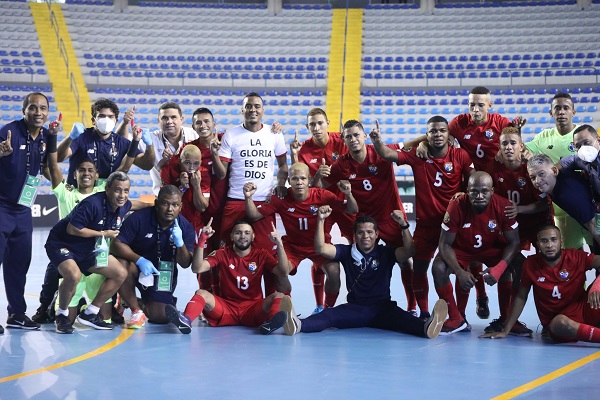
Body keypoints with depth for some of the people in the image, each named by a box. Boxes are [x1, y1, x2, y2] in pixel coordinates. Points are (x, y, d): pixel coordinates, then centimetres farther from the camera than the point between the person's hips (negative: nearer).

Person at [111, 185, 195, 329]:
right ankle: (136, 311, -15)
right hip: (137, 266, -2)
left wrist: (180, 243, -32)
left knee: (161, 317, -11)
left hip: (164, 273, 2)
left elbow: (185, 264, -11)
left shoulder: (185, 227, -10)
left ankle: (148, 304, 31)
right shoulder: (139, 218, -19)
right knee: (121, 264, -36)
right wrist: (140, 260, -36)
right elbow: (116, 244, -21)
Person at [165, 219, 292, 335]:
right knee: (201, 293, -24)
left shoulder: (261, 255, 7)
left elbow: (284, 273, -7)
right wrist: (201, 241, -20)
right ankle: (186, 320, -55)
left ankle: (271, 321, -60)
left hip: (253, 308, 0)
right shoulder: (223, 254, 6)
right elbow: (197, 268, -8)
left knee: (279, 296, -26)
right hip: (226, 308, 0)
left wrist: (279, 245, -20)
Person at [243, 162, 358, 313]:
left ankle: (327, 309, 4)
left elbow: (352, 210, -17)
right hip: (293, 245, 1)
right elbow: (255, 215, -12)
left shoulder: (322, 195, -19)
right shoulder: (281, 199, -17)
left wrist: (348, 194, -38)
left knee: (334, 272, -26)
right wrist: (248, 197, -31)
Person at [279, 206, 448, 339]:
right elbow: (321, 248, -2)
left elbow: (408, 251, -9)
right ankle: (298, 325, -57)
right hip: (355, 308, 1)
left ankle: (426, 327, -65)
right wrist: (321, 220, -14)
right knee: (329, 315, -29)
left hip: (382, 308, 0)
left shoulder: (386, 253, 8)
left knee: (400, 318, -34)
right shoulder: (347, 252, 10)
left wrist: (403, 225, -23)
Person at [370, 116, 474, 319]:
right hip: (425, 224, 1)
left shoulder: (460, 156, -7)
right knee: (418, 268, 6)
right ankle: (424, 314, 23)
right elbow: (388, 154, -11)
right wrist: (377, 142, -31)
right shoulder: (418, 155, -4)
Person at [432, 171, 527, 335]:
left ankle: (506, 319, -6)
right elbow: (445, 244, -23)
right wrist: (459, 272, -37)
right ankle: (456, 319, -7)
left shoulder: (503, 206, -27)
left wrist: (499, 268, -36)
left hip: (492, 248, 1)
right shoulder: (456, 206, -30)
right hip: (462, 249, -1)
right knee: (438, 267, -28)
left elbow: (514, 242, -19)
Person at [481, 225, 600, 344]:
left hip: (584, 309, 1)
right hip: (556, 324, -1)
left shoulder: (575, 257, -7)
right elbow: (521, 297, 7)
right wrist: (506, 331, 7)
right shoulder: (531, 264, -4)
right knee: (560, 322, -39)